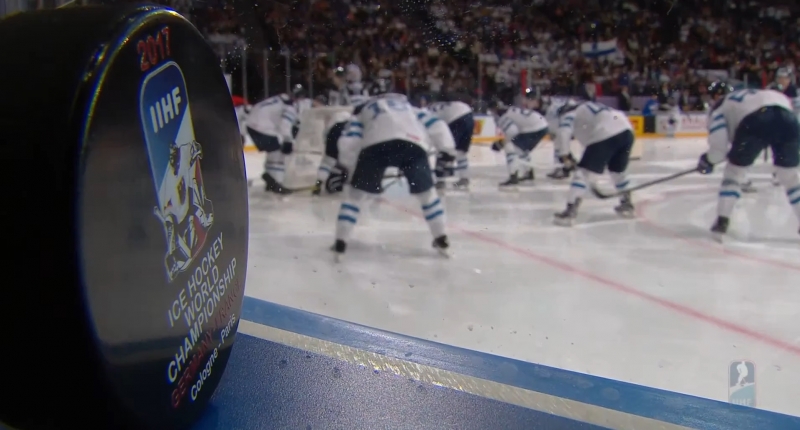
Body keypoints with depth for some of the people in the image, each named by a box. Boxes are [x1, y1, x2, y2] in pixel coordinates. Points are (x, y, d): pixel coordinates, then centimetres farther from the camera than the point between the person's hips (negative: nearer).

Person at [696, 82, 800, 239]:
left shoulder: (721, 106, 24)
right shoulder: (750, 94, 42)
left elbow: (719, 142, 9)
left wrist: (709, 160, 28)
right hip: (787, 116, 5)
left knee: (734, 170, 16)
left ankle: (722, 221, 10)